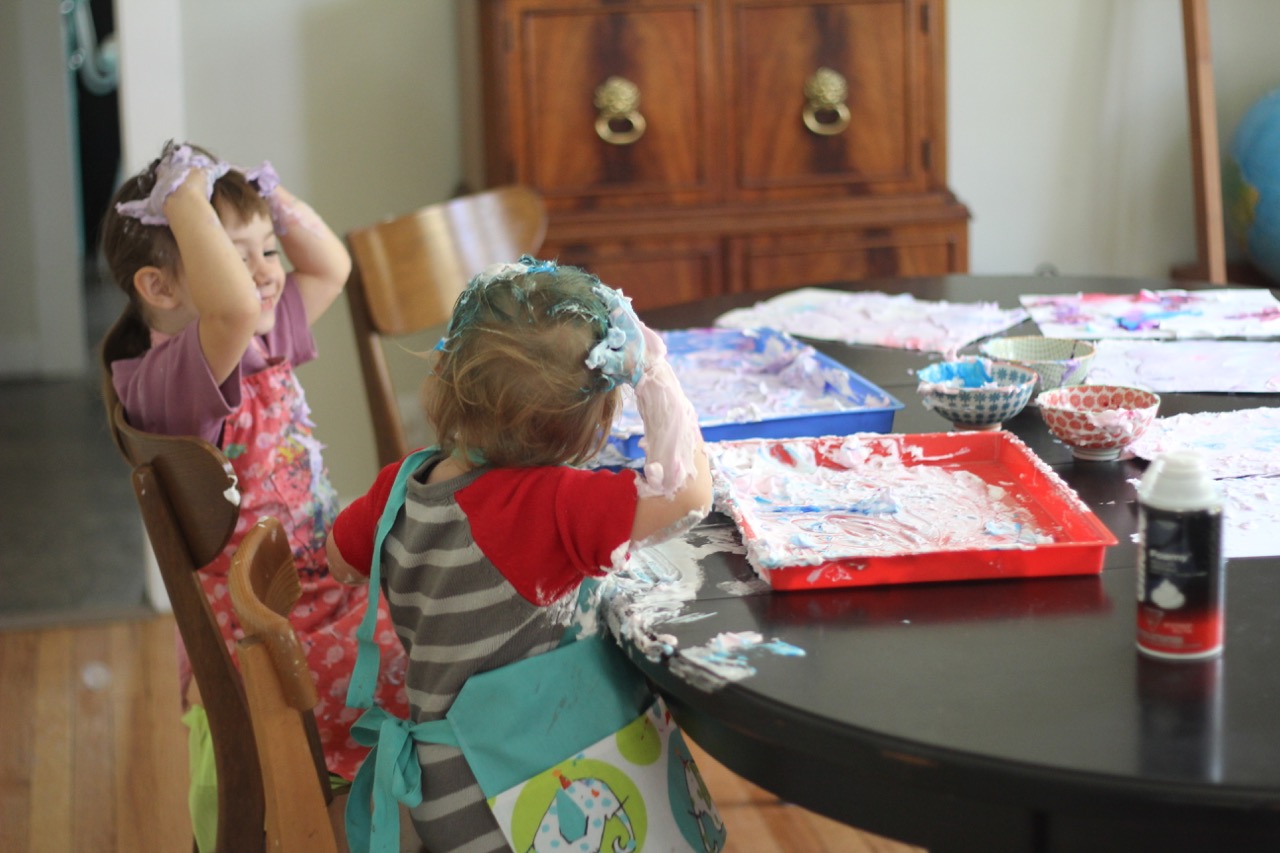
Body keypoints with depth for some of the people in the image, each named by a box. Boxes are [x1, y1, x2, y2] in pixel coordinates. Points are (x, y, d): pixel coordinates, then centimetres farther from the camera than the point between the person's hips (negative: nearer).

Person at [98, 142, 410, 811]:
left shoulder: (264, 342, 7)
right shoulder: (168, 377, -23)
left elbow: (330, 266, 21)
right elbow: (233, 305, -44)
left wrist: (266, 193, 7)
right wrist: (185, 198, -32)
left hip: (326, 582, 10)